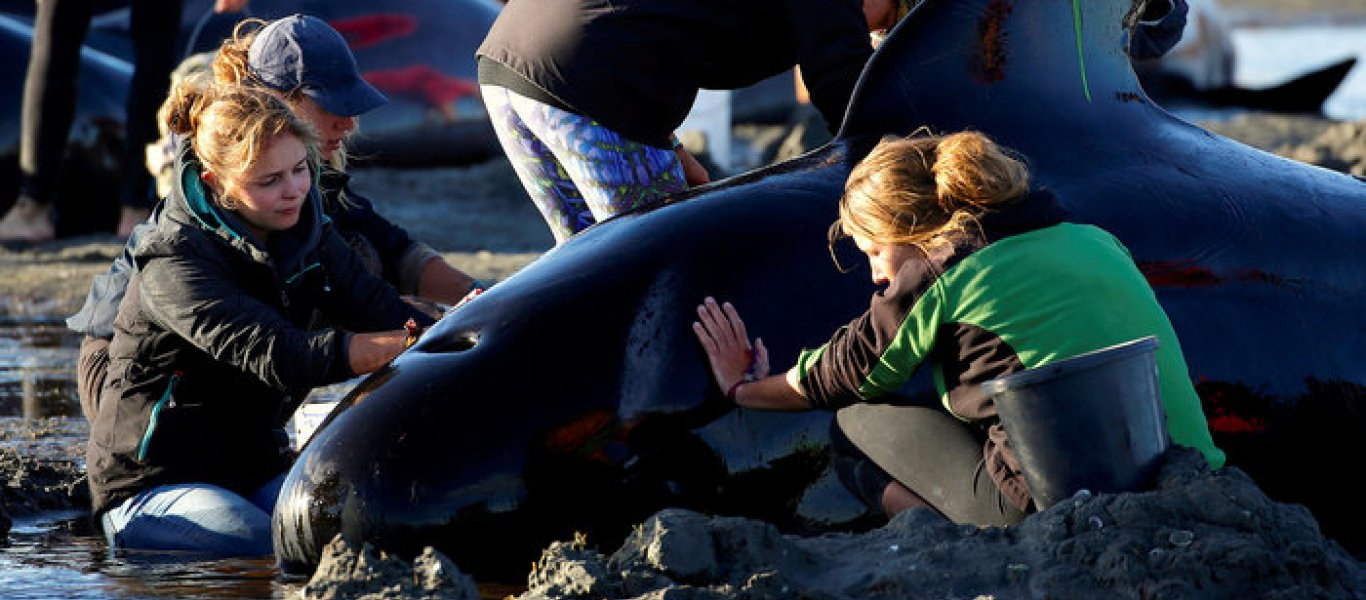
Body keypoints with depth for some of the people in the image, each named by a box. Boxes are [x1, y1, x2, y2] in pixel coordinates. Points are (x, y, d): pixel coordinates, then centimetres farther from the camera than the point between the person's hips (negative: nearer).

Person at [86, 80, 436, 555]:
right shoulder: (174, 266, -21)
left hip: (254, 472, 7)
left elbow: (379, 310, -8)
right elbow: (279, 358, -33)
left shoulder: (306, 233, 3)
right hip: (152, 486, -7)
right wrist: (414, 343, -39)